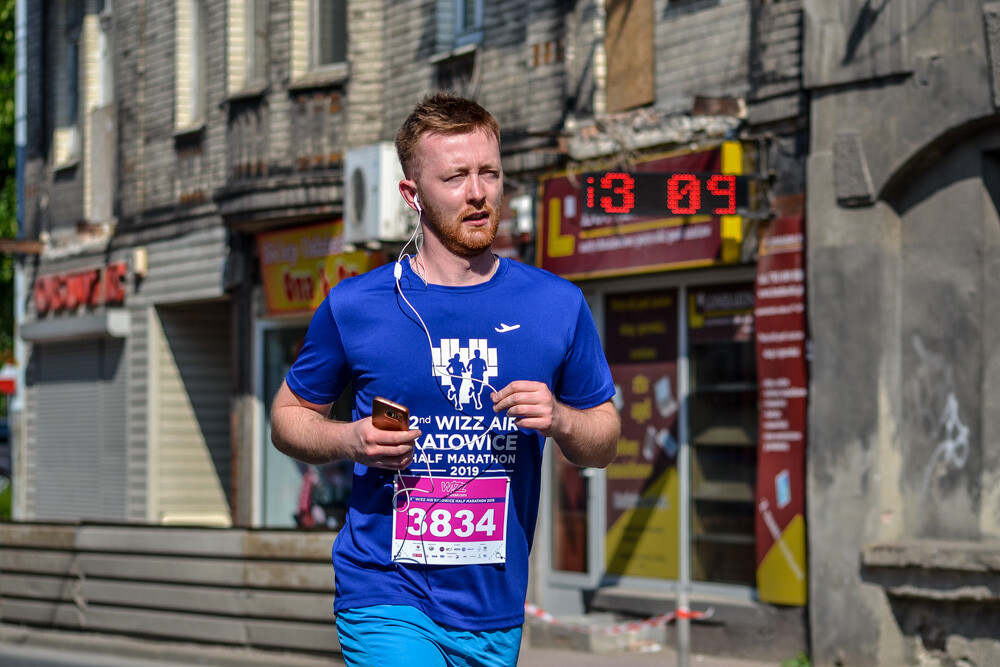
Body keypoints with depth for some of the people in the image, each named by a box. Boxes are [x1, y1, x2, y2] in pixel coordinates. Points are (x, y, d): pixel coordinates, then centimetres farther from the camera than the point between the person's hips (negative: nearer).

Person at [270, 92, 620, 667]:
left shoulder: (557, 306, 3)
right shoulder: (353, 307, -2)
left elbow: (604, 442, 12)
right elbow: (289, 416, 11)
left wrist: (559, 420, -11)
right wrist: (350, 441, -11)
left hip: (496, 613, 3)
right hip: (388, 601, -3)